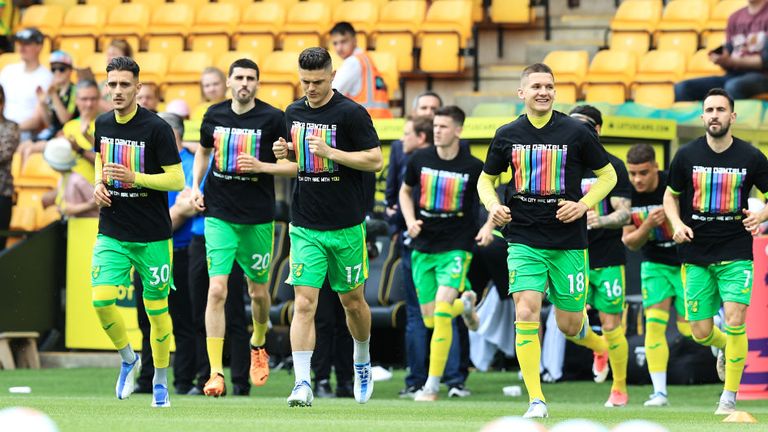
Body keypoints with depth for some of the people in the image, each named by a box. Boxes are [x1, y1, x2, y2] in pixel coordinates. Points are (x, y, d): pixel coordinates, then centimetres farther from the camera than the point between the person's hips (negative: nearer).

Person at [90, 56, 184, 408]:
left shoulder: (156, 128, -12)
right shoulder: (102, 124, 4)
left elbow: (177, 180, -12)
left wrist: (134, 177, -23)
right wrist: (99, 184, 3)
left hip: (152, 237, -4)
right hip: (111, 232, 4)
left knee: (156, 309, 4)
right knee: (101, 299, -12)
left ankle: (160, 381, 21)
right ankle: (129, 359, 14)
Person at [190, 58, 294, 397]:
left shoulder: (272, 118, -7)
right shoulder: (214, 115, 2)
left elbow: (294, 165, -4)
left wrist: (261, 166, -19)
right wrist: (195, 187, 8)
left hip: (258, 217, -1)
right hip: (219, 214, 1)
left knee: (258, 291, 12)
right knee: (216, 289, -12)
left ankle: (258, 345, 44)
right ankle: (216, 372, -12)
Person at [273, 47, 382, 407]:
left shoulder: (351, 113, -9)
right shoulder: (293, 113, 8)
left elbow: (375, 160, -12)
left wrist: (331, 152, -22)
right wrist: (284, 154, -1)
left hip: (346, 227, -3)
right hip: (305, 227, 3)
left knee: (352, 301, 12)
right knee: (304, 303, -9)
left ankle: (362, 363, 38)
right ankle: (302, 384, -13)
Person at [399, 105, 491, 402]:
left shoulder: (473, 167, -8)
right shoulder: (420, 160, -1)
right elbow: (405, 191, 17)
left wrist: (488, 227, -12)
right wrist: (410, 220, 0)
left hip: (456, 247, -4)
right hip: (423, 247, 4)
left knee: (441, 313, -17)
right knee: (430, 320, 6)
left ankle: (432, 386, -10)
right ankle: (465, 304, 42)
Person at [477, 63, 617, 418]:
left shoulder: (576, 132, -3)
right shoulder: (508, 135, 3)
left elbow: (608, 175, 6)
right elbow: (486, 179, 16)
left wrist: (584, 205, -9)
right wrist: (493, 205, -4)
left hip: (569, 242, -1)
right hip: (524, 239, 1)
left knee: (569, 325, 4)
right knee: (526, 314, -16)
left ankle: (600, 341, 42)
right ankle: (536, 400, -11)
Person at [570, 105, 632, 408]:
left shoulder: (613, 166, -4)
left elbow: (625, 214, -11)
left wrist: (600, 221, -29)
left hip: (608, 259, -3)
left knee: (611, 325, -2)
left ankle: (619, 388, 14)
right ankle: (599, 349, 26)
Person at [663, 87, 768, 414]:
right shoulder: (687, 155, 0)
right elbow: (670, 195, 12)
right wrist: (677, 223, -7)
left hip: (736, 254, -2)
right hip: (697, 256, 2)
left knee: (735, 323, -15)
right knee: (701, 333, 2)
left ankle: (729, 397, -3)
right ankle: (727, 347, 39)